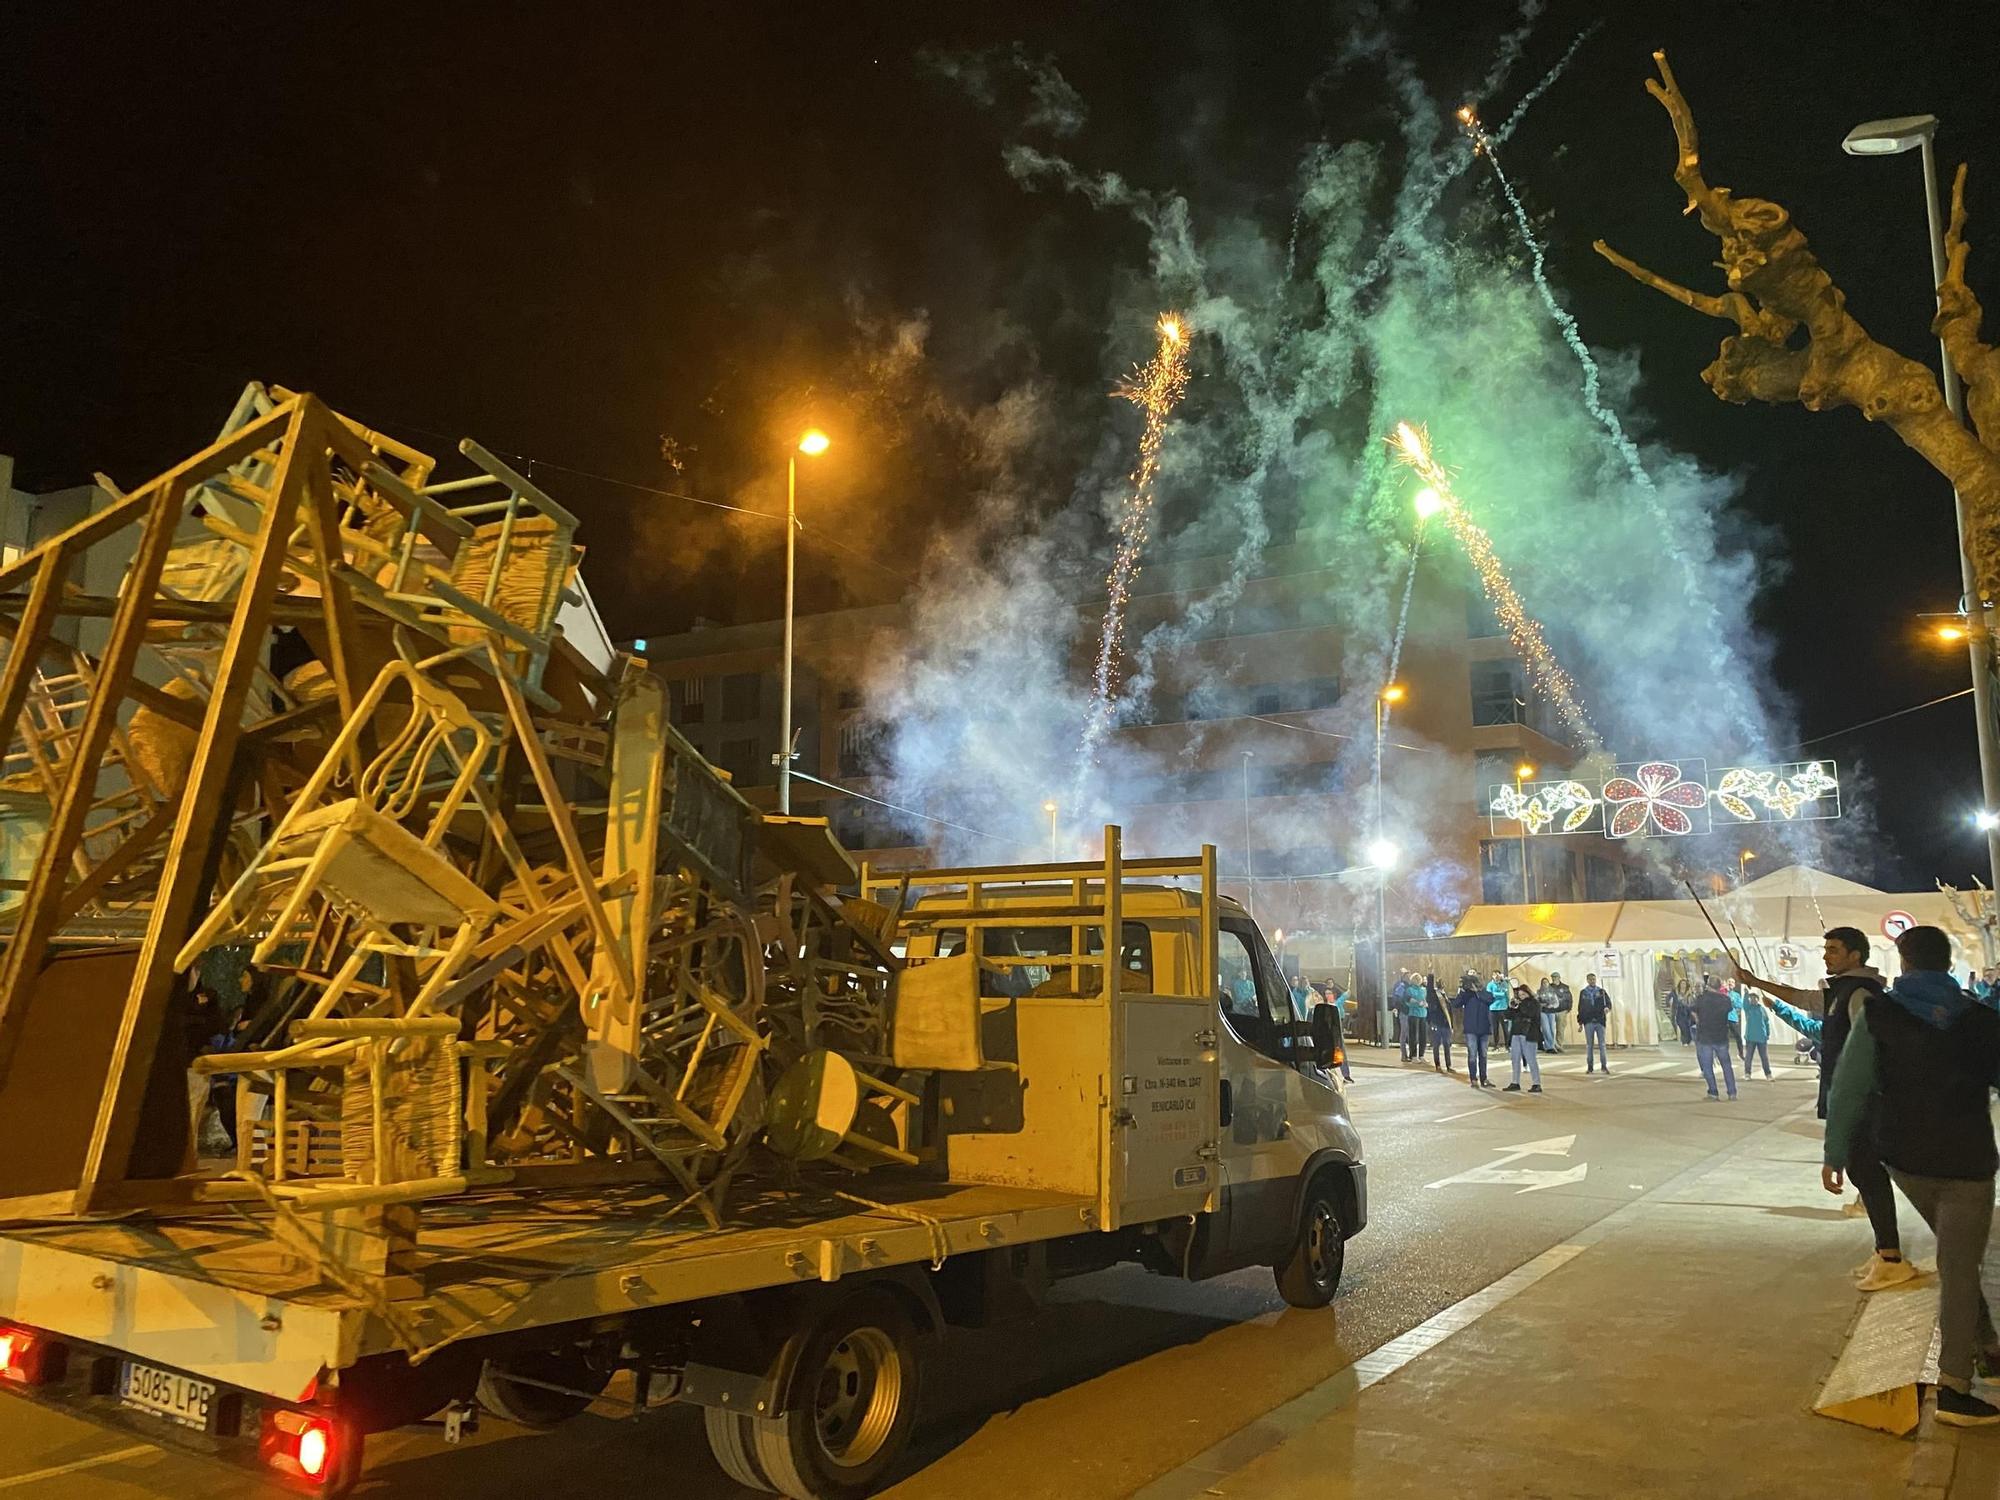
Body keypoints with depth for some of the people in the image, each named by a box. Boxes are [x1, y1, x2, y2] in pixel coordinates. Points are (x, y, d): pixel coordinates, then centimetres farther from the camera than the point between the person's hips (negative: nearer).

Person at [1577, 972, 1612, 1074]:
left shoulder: (1602, 991, 6)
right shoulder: (1583, 993, 9)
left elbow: (1608, 1001, -4)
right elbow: (1580, 1008, 10)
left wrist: (1607, 1008, -28)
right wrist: (1580, 1022, 6)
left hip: (1600, 1021, -1)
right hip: (1588, 1022, 1)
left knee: (1602, 1044, -2)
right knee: (1589, 1045, 4)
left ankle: (1604, 1066, 2)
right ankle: (1590, 1067, 9)